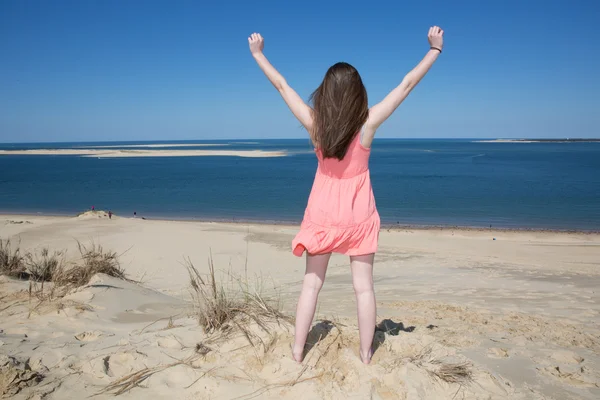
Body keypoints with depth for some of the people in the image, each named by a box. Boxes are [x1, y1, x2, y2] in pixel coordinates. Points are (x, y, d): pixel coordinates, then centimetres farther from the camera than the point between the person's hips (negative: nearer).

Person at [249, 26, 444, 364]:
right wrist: (435, 49, 2)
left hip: (323, 213, 1)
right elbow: (407, 84, -8)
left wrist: (258, 54, 11)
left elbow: (282, 85, -2)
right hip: (359, 215, -1)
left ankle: (298, 352, 20)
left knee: (312, 284, 11)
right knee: (364, 286, 9)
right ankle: (366, 355, 19)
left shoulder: (314, 123, -13)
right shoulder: (368, 123, -16)